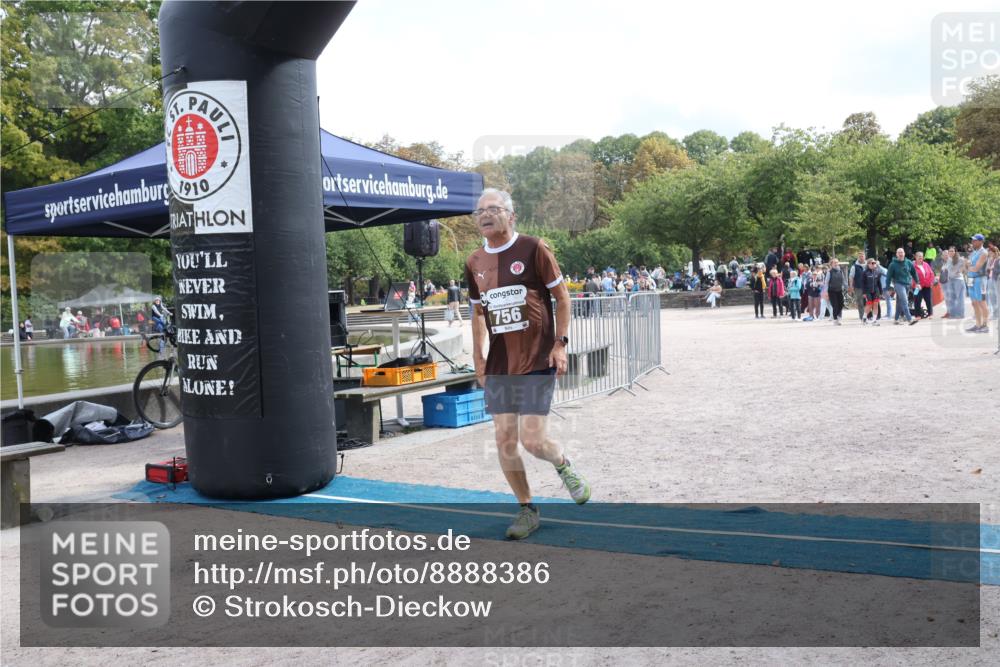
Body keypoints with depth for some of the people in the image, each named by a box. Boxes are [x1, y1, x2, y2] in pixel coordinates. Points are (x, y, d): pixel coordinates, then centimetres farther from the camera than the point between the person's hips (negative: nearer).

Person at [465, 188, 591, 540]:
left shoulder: (533, 248, -6)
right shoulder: (474, 263, 8)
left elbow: (562, 298, -1)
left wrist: (560, 343, -8)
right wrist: (478, 357, 12)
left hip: (537, 363, -5)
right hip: (498, 367, 5)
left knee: (533, 440, -8)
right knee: (505, 442, 3)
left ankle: (564, 466, 26)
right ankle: (526, 509, 21)